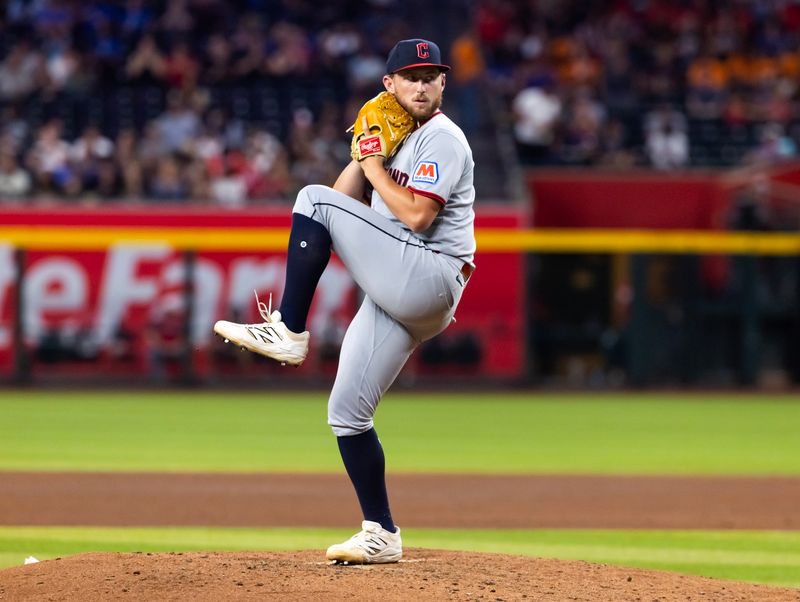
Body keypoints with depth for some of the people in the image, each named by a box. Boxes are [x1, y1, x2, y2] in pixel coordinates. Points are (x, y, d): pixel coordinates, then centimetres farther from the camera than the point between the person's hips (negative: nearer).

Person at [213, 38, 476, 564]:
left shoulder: (442, 137, -4)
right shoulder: (396, 138, 24)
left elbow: (417, 216, -17)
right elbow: (346, 202, 18)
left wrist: (376, 167, -7)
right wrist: (365, 154, 6)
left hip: (430, 279, -9)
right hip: (398, 299, 9)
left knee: (314, 201, -17)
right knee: (346, 412, 5)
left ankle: (288, 333, -18)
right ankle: (382, 536, 9)